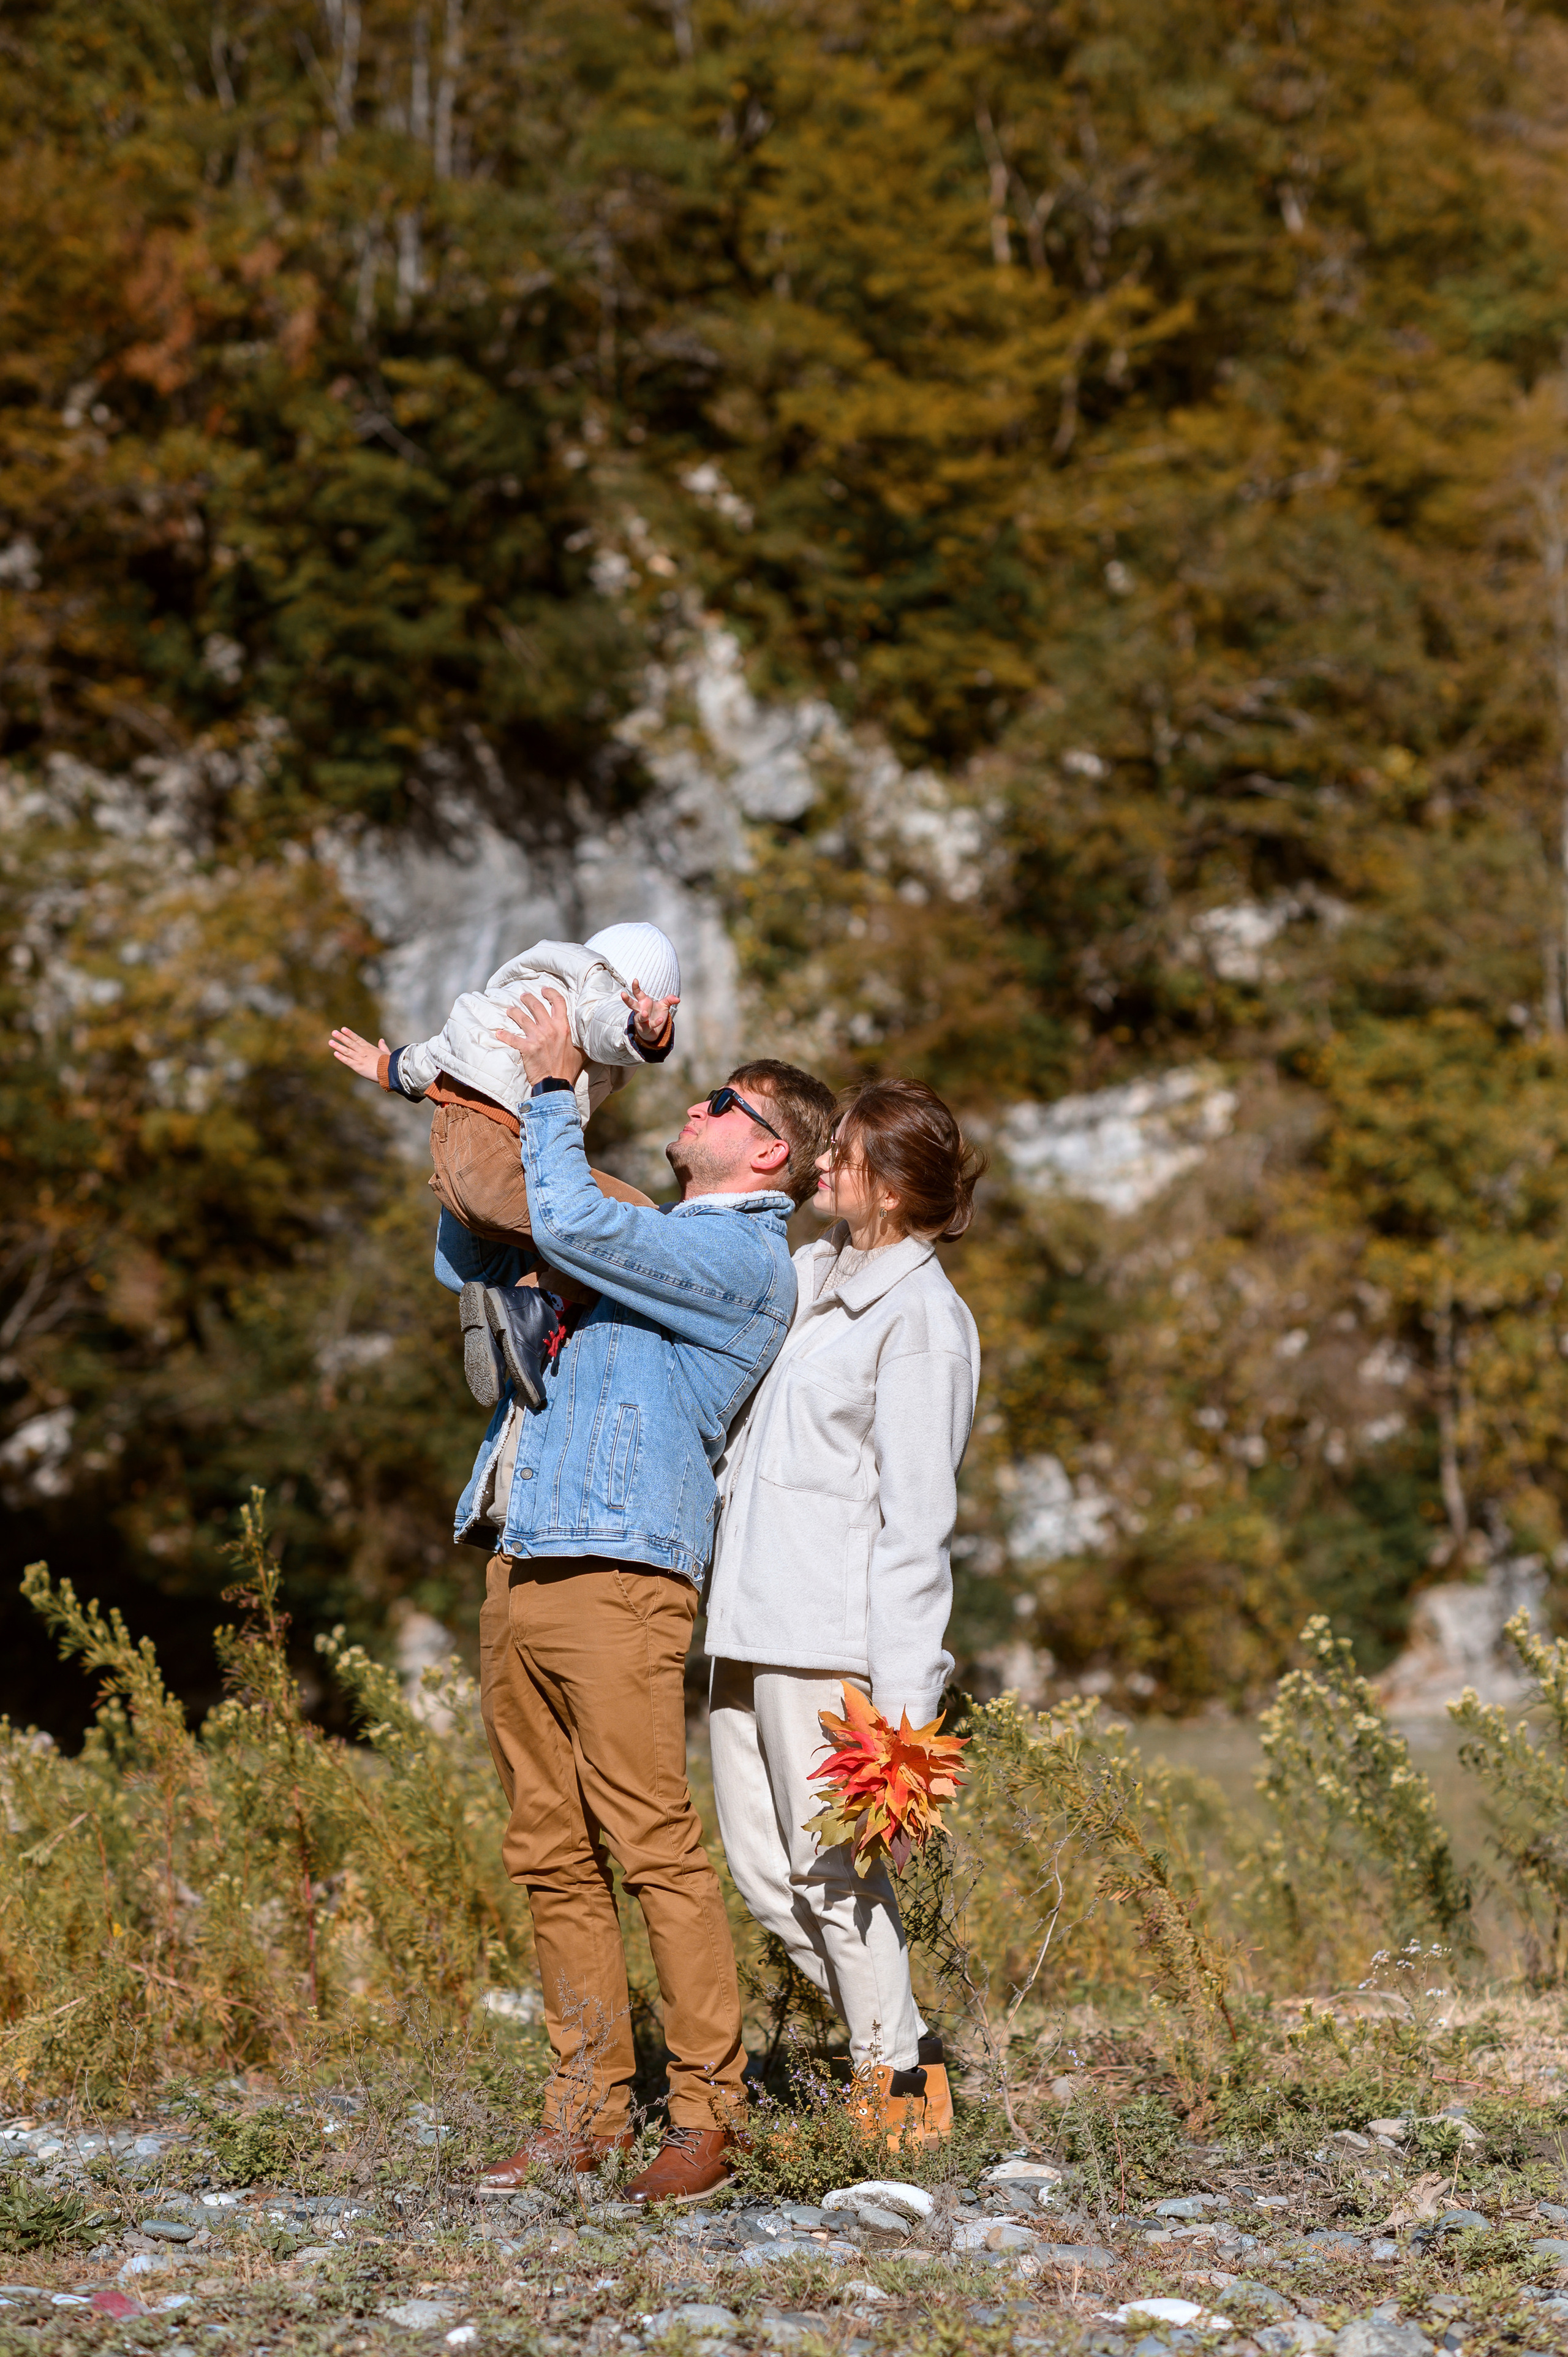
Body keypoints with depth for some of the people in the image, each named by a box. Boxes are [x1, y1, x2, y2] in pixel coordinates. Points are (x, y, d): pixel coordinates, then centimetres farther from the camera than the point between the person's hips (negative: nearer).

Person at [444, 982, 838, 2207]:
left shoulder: (742, 1259, -4)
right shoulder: (651, 1242, 25)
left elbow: (572, 1224, -16)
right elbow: (472, 1264, 35)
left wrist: (555, 1089, -2)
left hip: (616, 1572, -9)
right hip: (520, 1573, 9)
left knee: (656, 1847, -10)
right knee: (552, 1856, 7)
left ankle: (707, 2111, -5)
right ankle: (589, 2107, 11)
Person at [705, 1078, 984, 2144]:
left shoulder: (924, 1322, -10)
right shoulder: (814, 1275, 14)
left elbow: (916, 1519, -14)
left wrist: (898, 1694, -17)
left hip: (834, 1633, -8)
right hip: (754, 1619, 8)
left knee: (830, 1864, -4)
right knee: (762, 1865, 9)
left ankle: (902, 2080, 10)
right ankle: (902, 2051, 21)